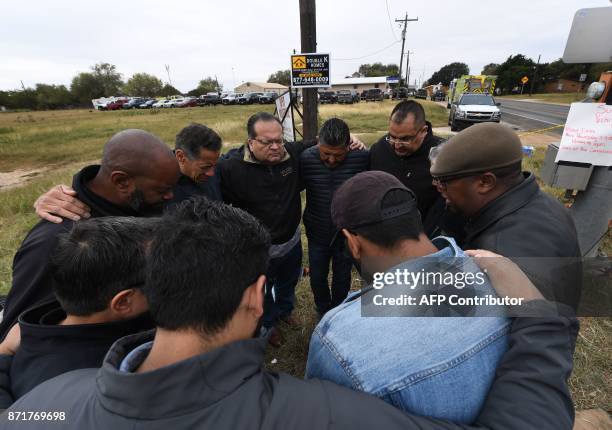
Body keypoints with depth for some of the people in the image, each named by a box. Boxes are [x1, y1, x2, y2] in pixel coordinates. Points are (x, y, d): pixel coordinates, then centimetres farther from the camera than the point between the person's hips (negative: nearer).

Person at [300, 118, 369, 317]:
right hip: (317, 234, 1)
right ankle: (324, 313, 49)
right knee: (317, 278, 18)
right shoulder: (306, 158, -18)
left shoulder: (362, 157, -20)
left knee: (342, 279, 20)